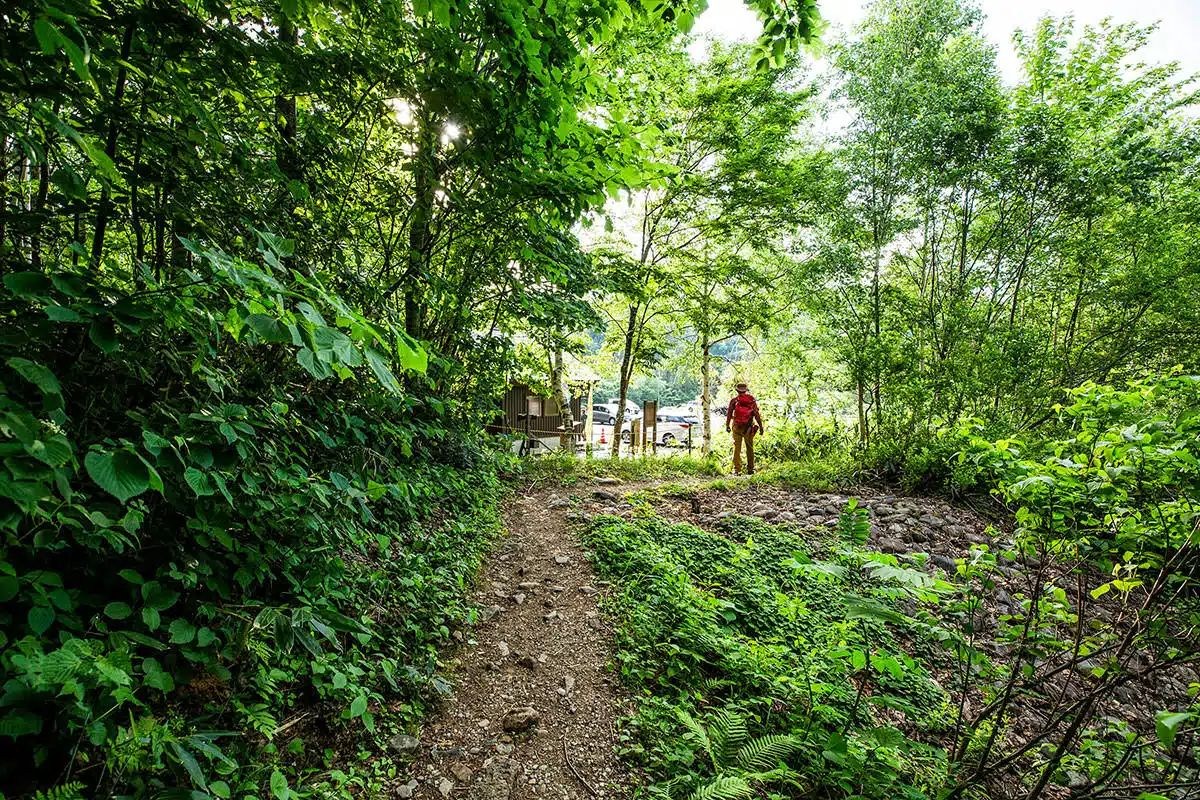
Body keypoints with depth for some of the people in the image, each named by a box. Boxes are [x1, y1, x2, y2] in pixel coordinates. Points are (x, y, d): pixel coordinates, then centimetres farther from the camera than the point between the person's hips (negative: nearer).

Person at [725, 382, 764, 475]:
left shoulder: (734, 400, 0)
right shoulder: (752, 400, 2)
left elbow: (729, 413, 3)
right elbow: (757, 414, -1)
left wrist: (727, 425, 15)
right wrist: (760, 426, 3)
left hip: (737, 427, -1)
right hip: (748, 427, 1)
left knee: (737, 448, 2)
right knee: (750, 448, 11)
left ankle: (737, 469, -2)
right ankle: (750, 469, 14)